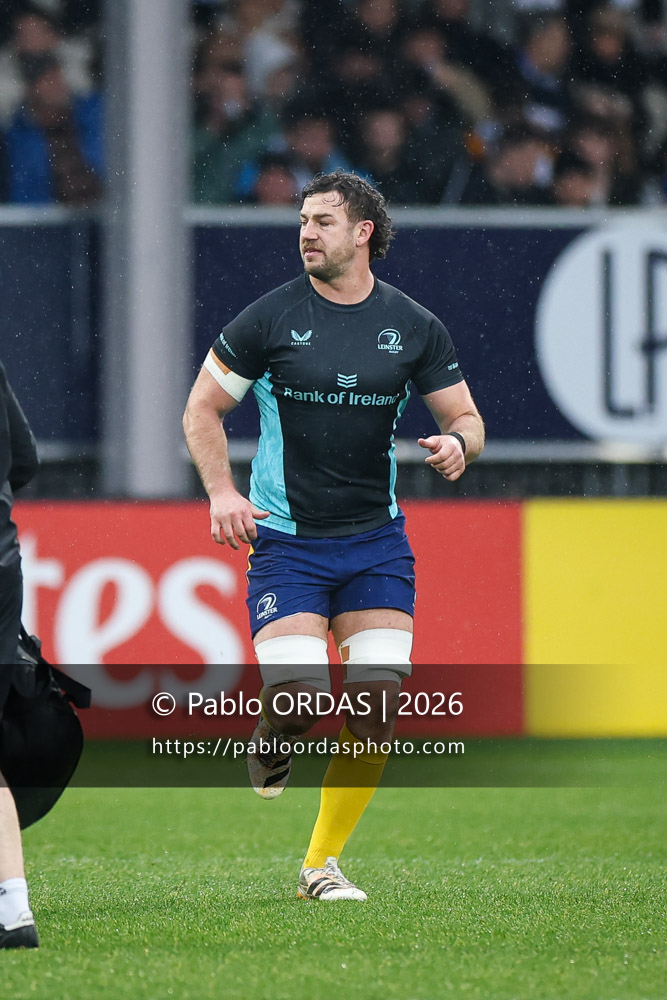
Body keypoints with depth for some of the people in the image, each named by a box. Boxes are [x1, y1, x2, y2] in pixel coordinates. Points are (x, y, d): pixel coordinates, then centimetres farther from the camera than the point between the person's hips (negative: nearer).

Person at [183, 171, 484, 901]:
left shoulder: (413, 326, 2)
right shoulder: (270, 318, -4)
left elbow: (466, 416, 10)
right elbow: (202, 409, 3)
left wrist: (457, 443, -14)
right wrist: (221, 491, -12)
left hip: (377, 542, 2)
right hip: (286, 541, -2)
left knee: (377, 705, -7)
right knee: (297, 695, -19)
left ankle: (322, 863, 10)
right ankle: (273, 737, 21)